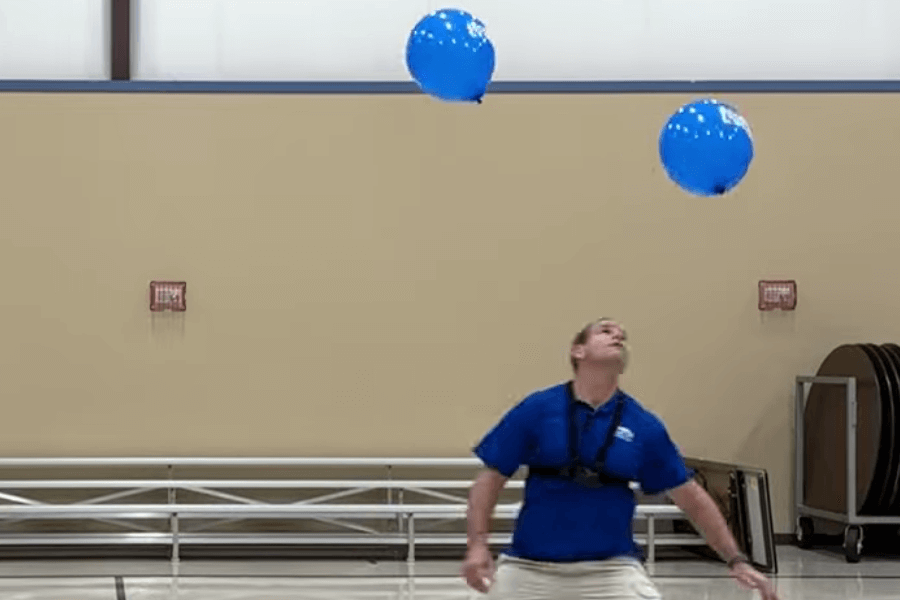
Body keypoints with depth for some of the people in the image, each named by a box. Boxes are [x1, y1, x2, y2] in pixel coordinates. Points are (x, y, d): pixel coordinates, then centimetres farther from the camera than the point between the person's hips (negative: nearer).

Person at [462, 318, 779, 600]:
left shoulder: (644, 427, 0)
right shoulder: (536, 410, -4)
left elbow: (692, 499, 8)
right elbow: (490, 480, -1)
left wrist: (736, 560, 5)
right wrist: (477, 544, -14)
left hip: (611, 568, 0)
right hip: (530, 567, 0)